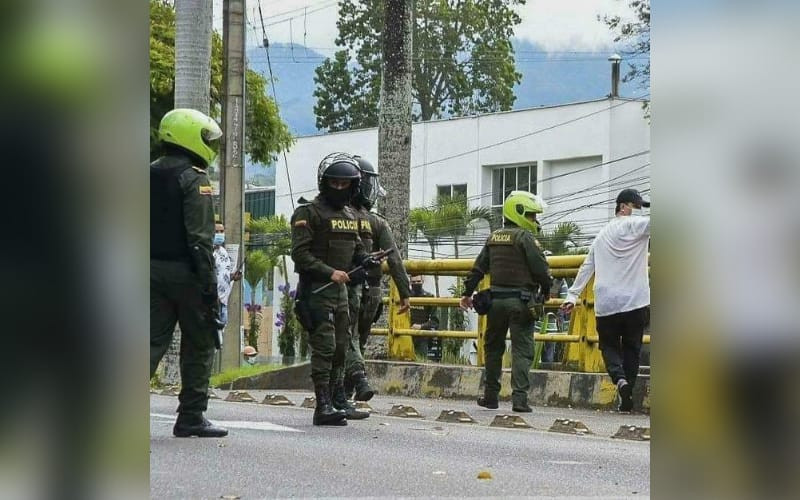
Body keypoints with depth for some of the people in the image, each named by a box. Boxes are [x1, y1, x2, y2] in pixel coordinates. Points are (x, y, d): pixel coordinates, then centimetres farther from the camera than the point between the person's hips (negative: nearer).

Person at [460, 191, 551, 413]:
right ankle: (519, 397, -11)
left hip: (496, 300, 6)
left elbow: (478, 268, 15)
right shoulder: (525, 237, -8)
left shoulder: (494, 238, 13)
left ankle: (490, 396, 18)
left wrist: (467, 293, 23)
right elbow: (541, 268, -12)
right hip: (521, 301, -6)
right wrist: (545, 293, 4)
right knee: (522, 350, -3)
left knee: (493, 348, 15)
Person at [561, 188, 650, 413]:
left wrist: (573, 295, 18)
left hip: (605, 304, 4)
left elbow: (587, 267, 17)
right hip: (634, 301, -4)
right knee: (631, 349, 7)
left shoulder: (602, 234, 18)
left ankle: (619, 379, -15)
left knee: (609, 346, 12)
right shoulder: (634, 225, -1)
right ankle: (627, 396, 4)